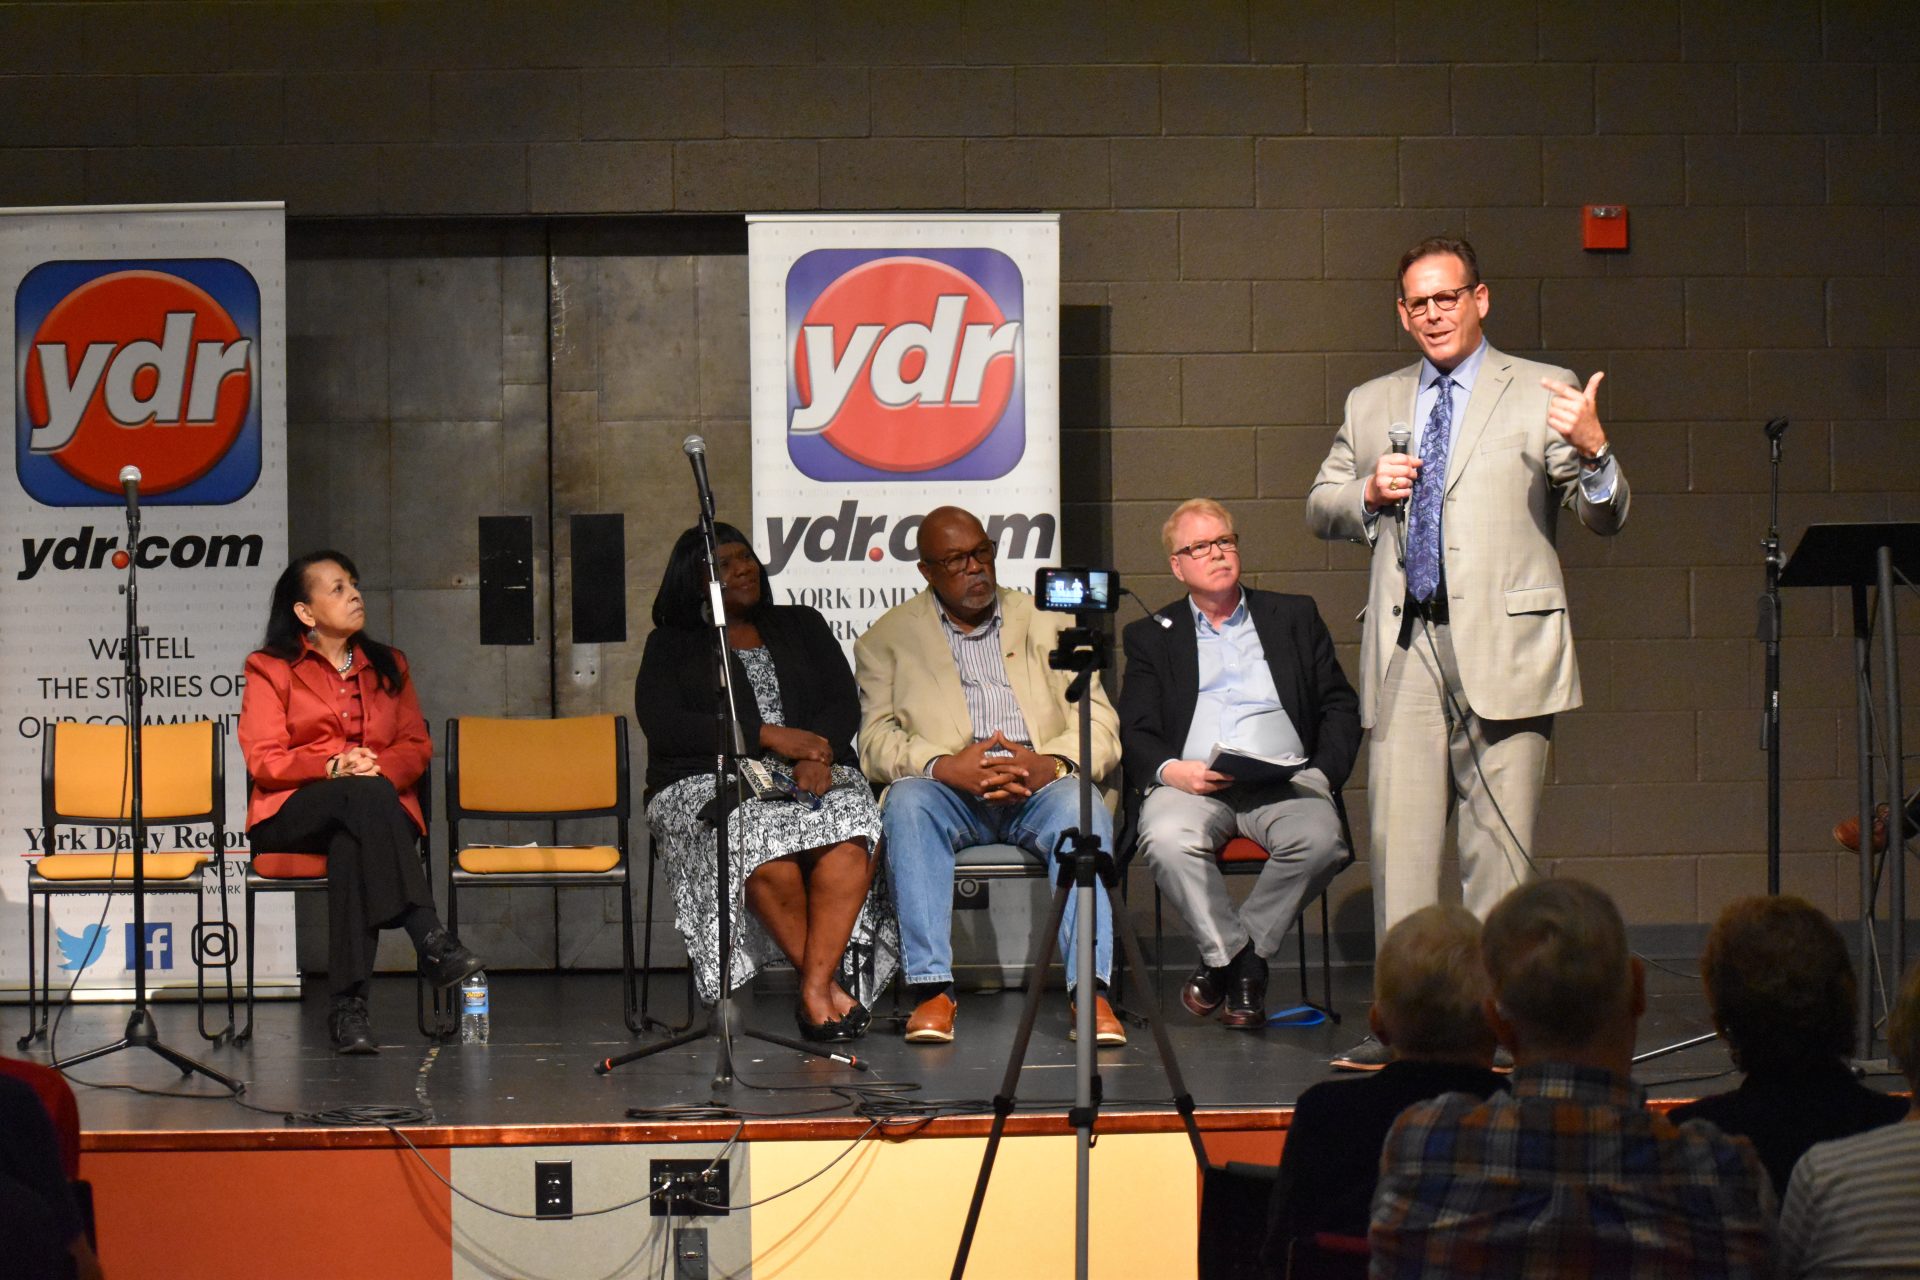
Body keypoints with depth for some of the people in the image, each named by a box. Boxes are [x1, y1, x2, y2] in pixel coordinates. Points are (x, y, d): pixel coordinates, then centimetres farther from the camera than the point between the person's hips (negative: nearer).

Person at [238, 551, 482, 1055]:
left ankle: (349, 1005, -45)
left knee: (352, 846, -37)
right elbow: (263, 759, -2)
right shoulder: (271, 668, 9)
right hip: (293, 815, -2)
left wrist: (378, 765, -12)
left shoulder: (387, 666, 21)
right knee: (366, 795, -37)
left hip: (377, 803, 2)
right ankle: (431, 942, -48)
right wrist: (333, 767, -19)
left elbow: (417, 747, 12)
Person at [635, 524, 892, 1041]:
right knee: (758, 843, -38)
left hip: (813, 775, 2)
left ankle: (816, 988, -40)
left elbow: (844, 704, 12)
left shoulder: (802, 626, 24)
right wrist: (768, 737, -11)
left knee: (849, 831, -35)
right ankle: (830, 987, -29)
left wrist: (817, 755, -13)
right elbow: (661, 725, -2)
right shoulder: (670, 645, 17)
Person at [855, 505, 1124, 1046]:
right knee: (908, 804, -34)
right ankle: (932, 988, -36)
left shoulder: (1048, 624, 17)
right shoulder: (888, 637, 14)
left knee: (1083, 811, -33)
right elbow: (877, 742, 1)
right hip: (949, 791, 0)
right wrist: (945, 766, -20)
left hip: (1039, 783, 0)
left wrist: (1052, 763, -16)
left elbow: (1100, 727, 7)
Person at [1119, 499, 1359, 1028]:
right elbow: (1135, 736, 9)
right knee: (1167, 840, -36)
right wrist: (1171, 770, -14)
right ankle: (1234, 956, -16)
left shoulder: (1293, 617, 22)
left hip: (1284, 781, 1)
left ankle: (1234, 958, -15)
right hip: (1192, 782, -1)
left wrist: (1323, 773, -3)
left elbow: (1341, 707, 16)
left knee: (1320, 839, -33)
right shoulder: (1151, 637, 19)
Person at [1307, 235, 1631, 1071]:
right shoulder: (1371, 404, 18)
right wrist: (1369, 492, 1)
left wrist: (1592, 451, -21)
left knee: (1500, 843, -4)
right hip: (1404, 651, 3)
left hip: (1502, 647, -3)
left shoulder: (1540, 393, 6)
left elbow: (1604, 517, 0)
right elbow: (1319, 507, 23)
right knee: (1400, 839, 1)